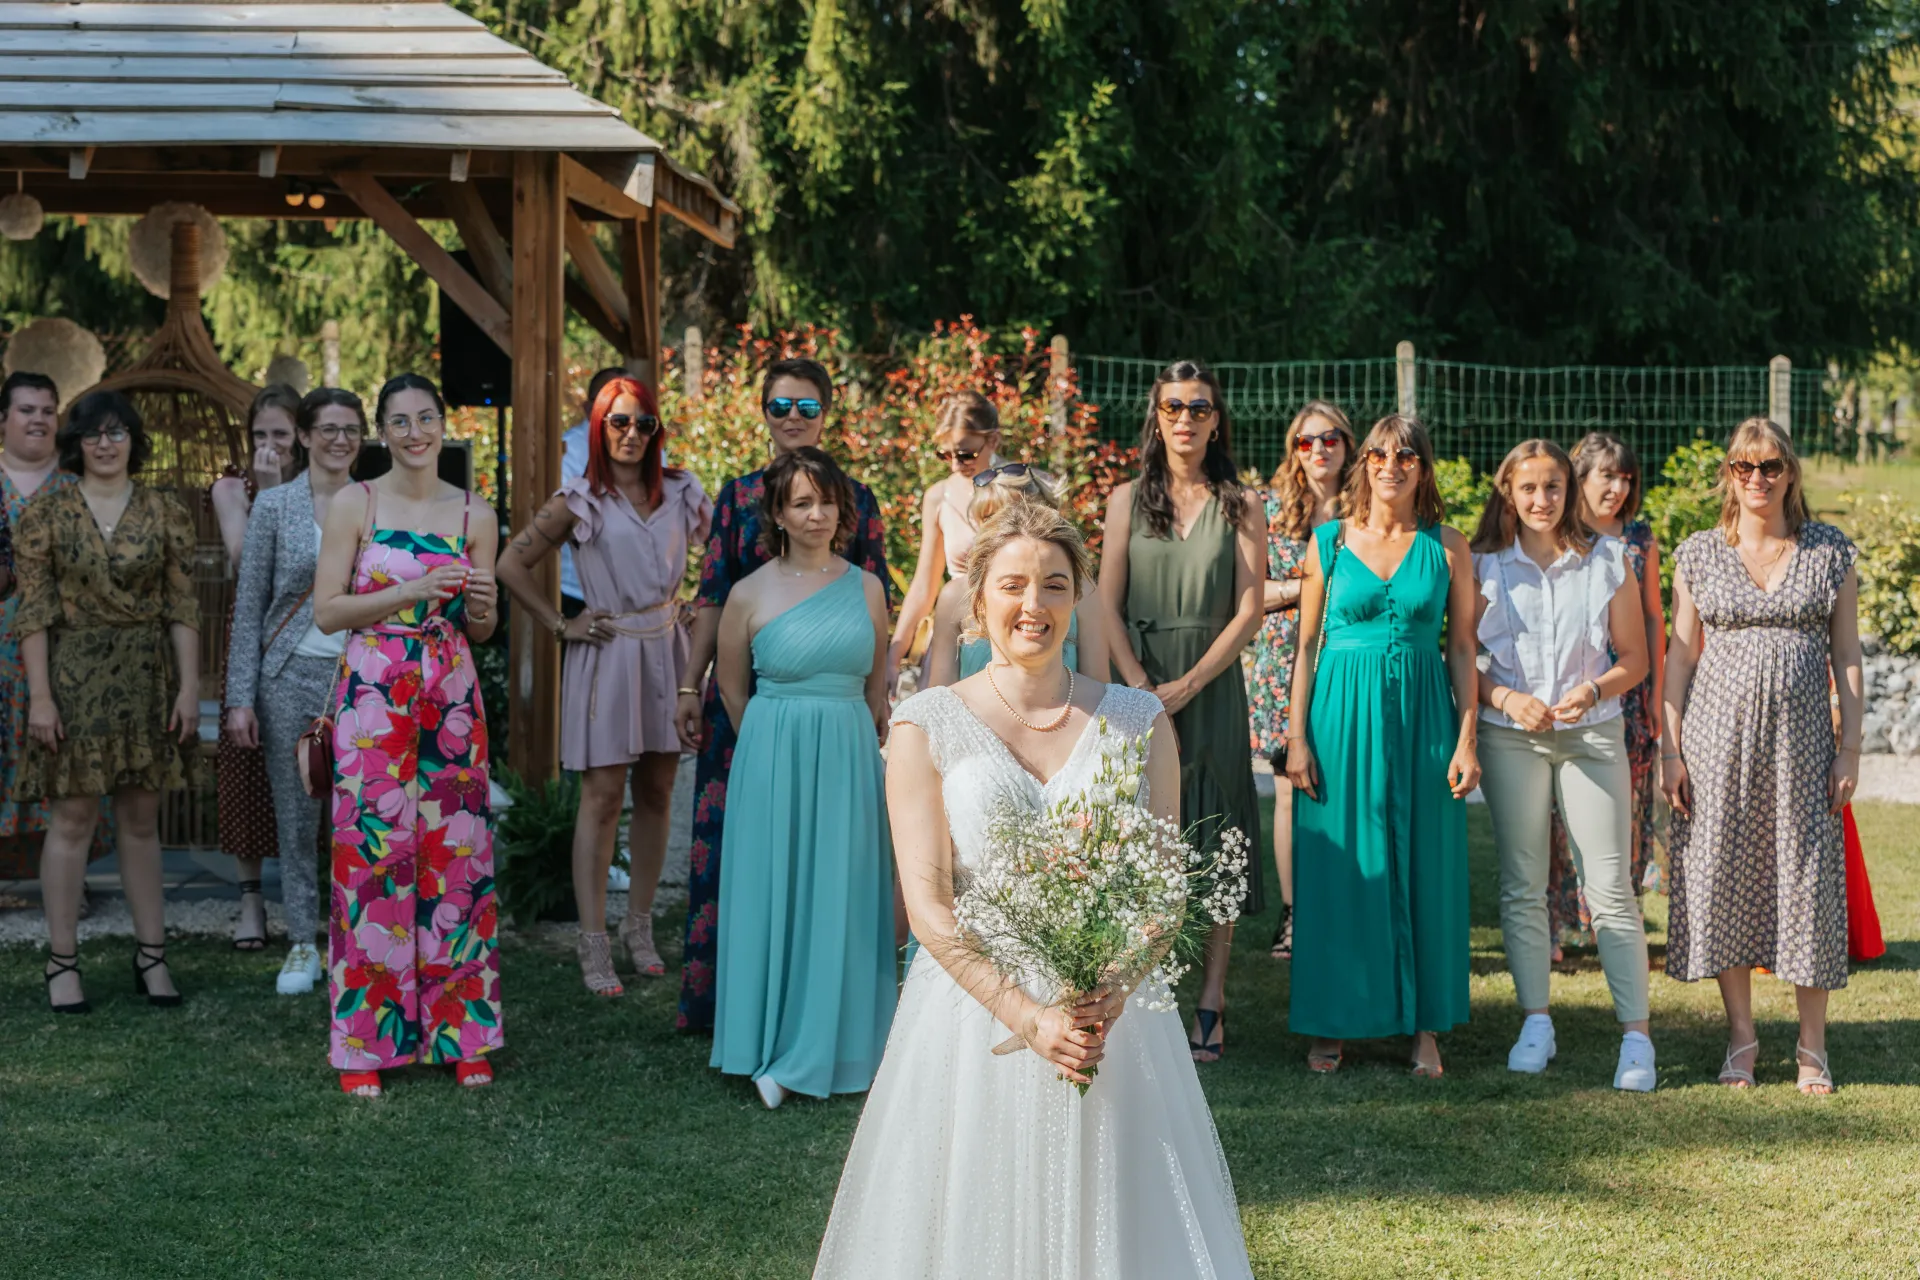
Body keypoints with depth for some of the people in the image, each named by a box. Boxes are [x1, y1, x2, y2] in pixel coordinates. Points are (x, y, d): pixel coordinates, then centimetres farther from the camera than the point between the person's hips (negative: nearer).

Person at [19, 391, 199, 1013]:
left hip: (146, 680, 2)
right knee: (72, 817, 0)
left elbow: (183, 609, 3)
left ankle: (151, 956, 14)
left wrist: (188, 687, -4)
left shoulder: (164, 513, 4)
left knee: (142, 818, 8)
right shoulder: (45, 514, -1)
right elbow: (34, 612, -4)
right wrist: (40, 696, -10)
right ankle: (61, 961, 7)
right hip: (74, 678, -2)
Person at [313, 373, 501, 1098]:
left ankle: (461, 1034, 12)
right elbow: (326, 611, -5)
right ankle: (365, 1042, 6)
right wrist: (413, 590, -16)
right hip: (373, 698, -2)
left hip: (451, 699, 3)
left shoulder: (473, 516, 8)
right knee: (372, 856, -3)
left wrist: (479, 607, -10)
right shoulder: (355, 505, 1)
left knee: (457, 856, 2)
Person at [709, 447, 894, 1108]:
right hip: (773, 759, -2)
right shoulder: (750, 594, -4)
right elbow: (731, 686, 8)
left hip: (848, 760, 2)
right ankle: (772, 1051, 12)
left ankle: (824, 1049, 15)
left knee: (840, 899, 4)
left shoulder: (866, 589, 4)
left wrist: (849, 745, 14)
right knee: (773, 897, 1)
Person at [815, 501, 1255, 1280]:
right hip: (973, 1007, -1)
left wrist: (1116, 988, -16)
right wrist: (1025, 1014, -17)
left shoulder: (1139, 720, 7)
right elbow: (927, 900, -6)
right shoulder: (926, 725, 1)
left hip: (1114, 1014, 2)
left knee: (1118, 1217, 2)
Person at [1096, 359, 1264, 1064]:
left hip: (1211, 684, -1)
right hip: (1138, 683, 1)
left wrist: (1188, 685, -11)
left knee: (1212, 834, -2)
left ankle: (1210, 1004, 0)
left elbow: (1248, 610, -2)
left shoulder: (1239, 506, 5)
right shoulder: (1128, 499, 8)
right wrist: (1140, 688, -10)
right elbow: (1108, 606, 2)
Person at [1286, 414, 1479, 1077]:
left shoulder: (1447, 547, 4)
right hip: (1343, 712, 0)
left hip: (1424, 713, 0)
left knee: (1424, 866, 3)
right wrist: (1297, 736, -2)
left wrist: (1467, 738, -2)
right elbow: (1306, 645, 5)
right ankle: (1331, 1023, 11)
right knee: (1340, 867, 1)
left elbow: (1462, 649, 5)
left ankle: (1424, 1026, 11)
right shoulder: (1328, 541, 4)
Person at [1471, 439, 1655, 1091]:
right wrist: (1506, 699, -11)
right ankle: (1535, 1023, 15)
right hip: (1510, 739, 1)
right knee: (1522, 886, 4)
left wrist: (1592, 691, -12)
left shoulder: (1607, 561, 5)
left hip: (1592, 734, -1)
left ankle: (1636, 1034, -2)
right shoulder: (1485, 566, 5)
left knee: (1610, 886, -5)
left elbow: (1634, 659, 7)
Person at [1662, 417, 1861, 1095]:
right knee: (1724, 875, 3)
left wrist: (1851, 747, -1)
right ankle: (1741, 1038, 16)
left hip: (1800, 736, 0)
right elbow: (1680, 654, 6)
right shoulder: (1699, 553, 5)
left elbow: (1846, 655, 5)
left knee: (1807, 875, 0)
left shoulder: (1831, 551, 4)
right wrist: (1670, 749, 0)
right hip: (1718, 736, 1)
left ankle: (1812, 1046, 12)